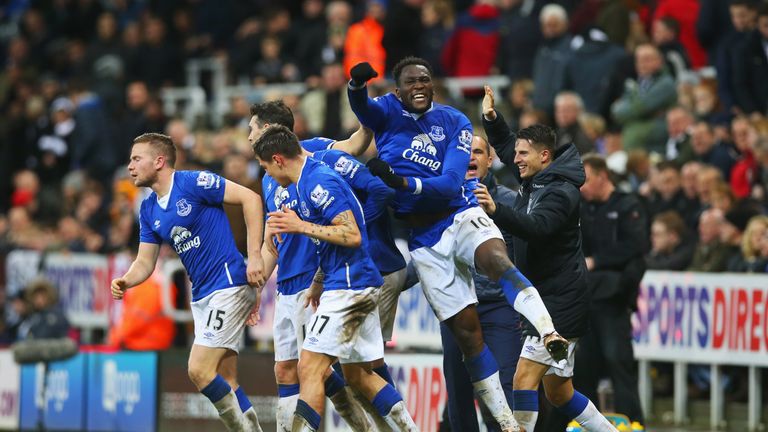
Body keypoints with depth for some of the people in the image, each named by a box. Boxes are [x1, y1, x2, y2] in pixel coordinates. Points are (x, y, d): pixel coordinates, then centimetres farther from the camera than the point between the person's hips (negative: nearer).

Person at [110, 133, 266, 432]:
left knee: (199, 370, -15)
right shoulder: (149, 210, 11)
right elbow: (145, 262, 13)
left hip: (229, 285, -9)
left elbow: (250, 198, -14)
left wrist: (255, 255, -18)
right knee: (225, 381, 6)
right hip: (201, 295, 9)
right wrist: (125, 281, -10)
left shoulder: (194, 182, -13)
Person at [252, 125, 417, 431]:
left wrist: (301, 227, -21)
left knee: (310, 368, -13)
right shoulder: (310, 180, 16)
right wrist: (318, 283, 30)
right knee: (358, 375, 14)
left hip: (348, 287, -11)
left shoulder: (319, 183, -16)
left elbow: (352, 235, -22)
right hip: (359, 287, 11)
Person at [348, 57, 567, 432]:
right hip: (424, 239, 1)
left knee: (496, 261, -36)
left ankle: (549, 333, -54)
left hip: (462, 216, -1)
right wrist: (357, 83, -45)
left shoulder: (455, 122, 0)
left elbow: (451, 184, -11)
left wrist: (402, 182, -26)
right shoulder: (387, 112, 3)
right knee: (464, 329, -1)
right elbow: (361, 106, -21)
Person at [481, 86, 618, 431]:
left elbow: (535, 228, -35)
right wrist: (491, 118, 10)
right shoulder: (536, 180, 10)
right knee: (558, 392, 14)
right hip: (545, 300, 10)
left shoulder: (560, 192, -16)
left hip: (561, 303, -10)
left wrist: (496, 211, -50)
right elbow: (505, 145, 27)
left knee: (524, 376, -19)